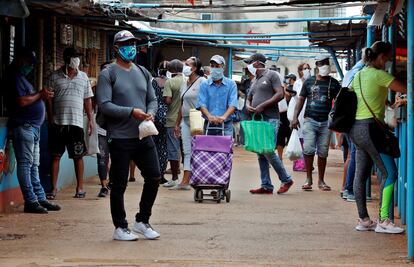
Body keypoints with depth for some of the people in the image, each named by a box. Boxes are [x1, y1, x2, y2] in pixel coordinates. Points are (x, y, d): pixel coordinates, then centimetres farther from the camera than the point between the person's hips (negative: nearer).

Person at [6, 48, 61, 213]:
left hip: (32, 127, 11)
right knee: (25, 164, -9)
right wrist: (39, 95, -8)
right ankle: (30, 201, -9)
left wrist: (41, 94, 5)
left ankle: (40, 199, 14)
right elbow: (22, 101, -20)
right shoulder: (14, 77, -10)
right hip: (23, 126, -11)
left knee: (33, 165, 11)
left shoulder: (21, 77, 21)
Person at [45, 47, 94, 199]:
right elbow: (49, 99, 3)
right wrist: (50, 120, -3)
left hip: (77, 122, 2)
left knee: (78, 156, 5)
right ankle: (53, 188, 5)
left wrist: (90, 119, 7)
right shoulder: (55, 77, 2)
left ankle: (80, 188, 12)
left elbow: (87, 100, 13)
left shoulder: (83, 77, 10)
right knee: (56, 156, 1)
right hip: (58, 122, -2)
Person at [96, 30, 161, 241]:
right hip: (120, 138, -6)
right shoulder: (108, 74, -5)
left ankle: (142, 221, 22)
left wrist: (150, 112, -4)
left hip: (144, 136, 6)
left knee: (154, 177, 7)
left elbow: (152, 99, 19)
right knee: (119, 184, 1)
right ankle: (120, 228, 12)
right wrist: (131, 112, -19)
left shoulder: (143, 73, 15)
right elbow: (104, 105, -14)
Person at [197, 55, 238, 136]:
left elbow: (233, 104, -5)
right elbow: (201, 104, -2)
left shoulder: (231, 84, 7)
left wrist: (224, 116, -25)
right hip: (209, 125, 1)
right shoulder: (204, 85, 10)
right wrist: (209, 116, -23)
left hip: (225, 125, -1)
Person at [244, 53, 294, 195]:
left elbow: (280, 94, -12)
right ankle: (266, 186, 7)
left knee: (268, 151, -15)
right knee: (261, 155, 5)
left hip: (270, 119, -8)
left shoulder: (271, 75, -3)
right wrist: (248, 106, 3)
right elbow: (249, 99, 28)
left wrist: (263, 105, -16)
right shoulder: (254, 80, 22)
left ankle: (286, 180, -1)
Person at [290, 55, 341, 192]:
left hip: (326, 122, 0)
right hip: (310, 120, 0)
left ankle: (321, 181, 14)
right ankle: (308, 179, 2)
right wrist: (295, 117, 0)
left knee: (323, 152, 3)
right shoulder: (309, 81, 8)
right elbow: (301, 99, 10)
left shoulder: (334, 83, 7)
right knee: (308, 149, -11)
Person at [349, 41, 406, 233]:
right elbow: (405, 89, -15)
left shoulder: (359, 75, 15)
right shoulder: (379, 74, -10)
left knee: (361, 174, 9)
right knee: (390, 173, -7)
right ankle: (383, 221, -11)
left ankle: (363, 220, 11)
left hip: (356, 127, 9)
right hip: (370, 128, -9)